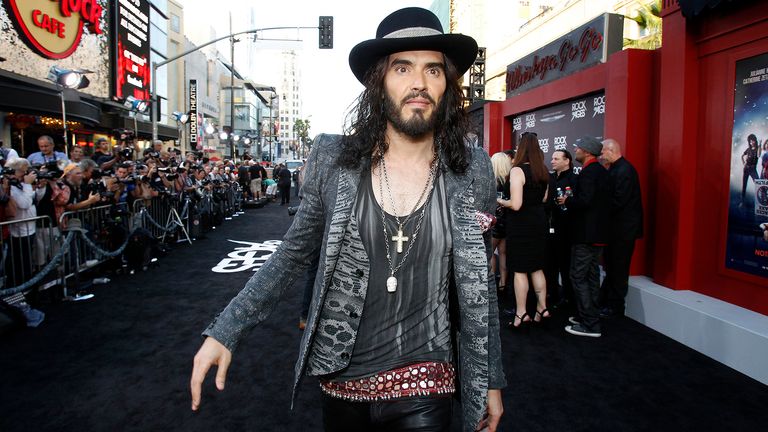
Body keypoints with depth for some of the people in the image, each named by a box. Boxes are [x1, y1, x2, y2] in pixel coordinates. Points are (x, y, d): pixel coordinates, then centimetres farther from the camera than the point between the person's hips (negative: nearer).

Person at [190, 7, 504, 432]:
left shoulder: (472, 171, -7)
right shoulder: (333, 158, -8)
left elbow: (478, 280, 1)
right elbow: (294, 252, 1)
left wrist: (491, 377, 5)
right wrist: (225, 330, -4)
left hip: (423, 386, -1)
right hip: (341, 380, 2)